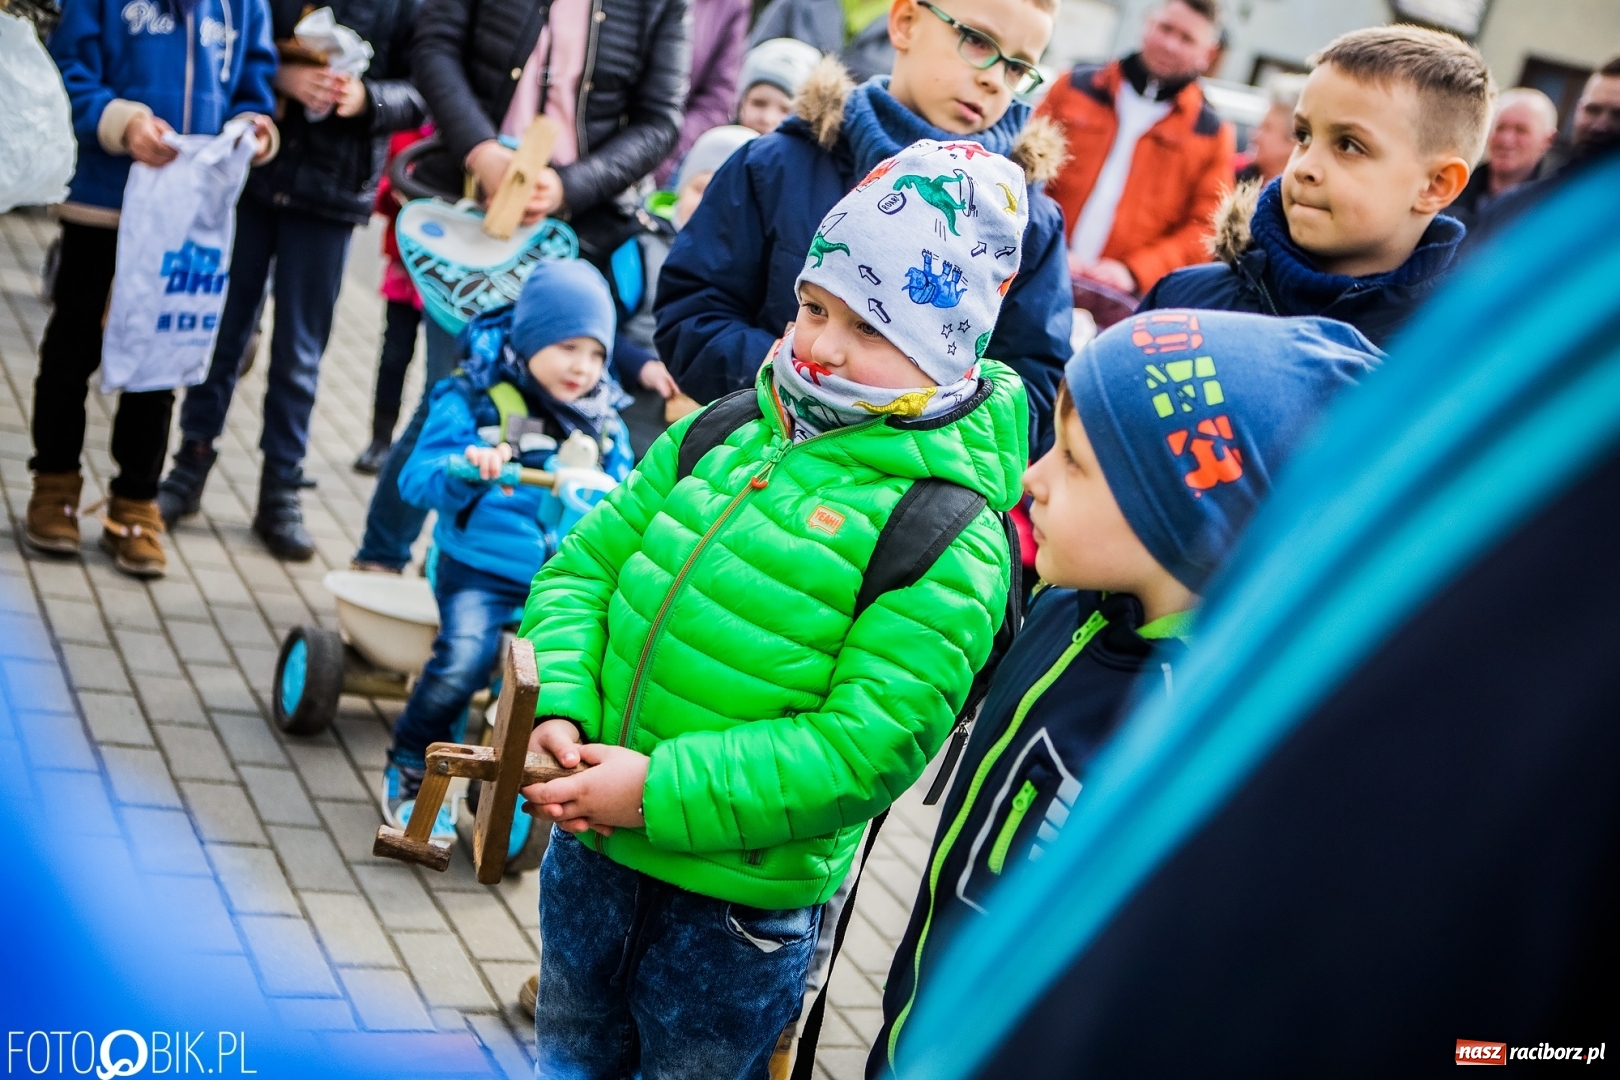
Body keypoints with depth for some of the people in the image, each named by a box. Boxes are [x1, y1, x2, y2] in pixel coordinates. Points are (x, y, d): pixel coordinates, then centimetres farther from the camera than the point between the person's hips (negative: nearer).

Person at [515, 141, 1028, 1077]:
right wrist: (558, 709, -14)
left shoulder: (951, 544, -19)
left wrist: (662, 792, -26)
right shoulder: (725, 434, -1)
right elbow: (586, 566, 4)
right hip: (592, 849, 5)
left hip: (741, 908, -5)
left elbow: (867, 748, -24)